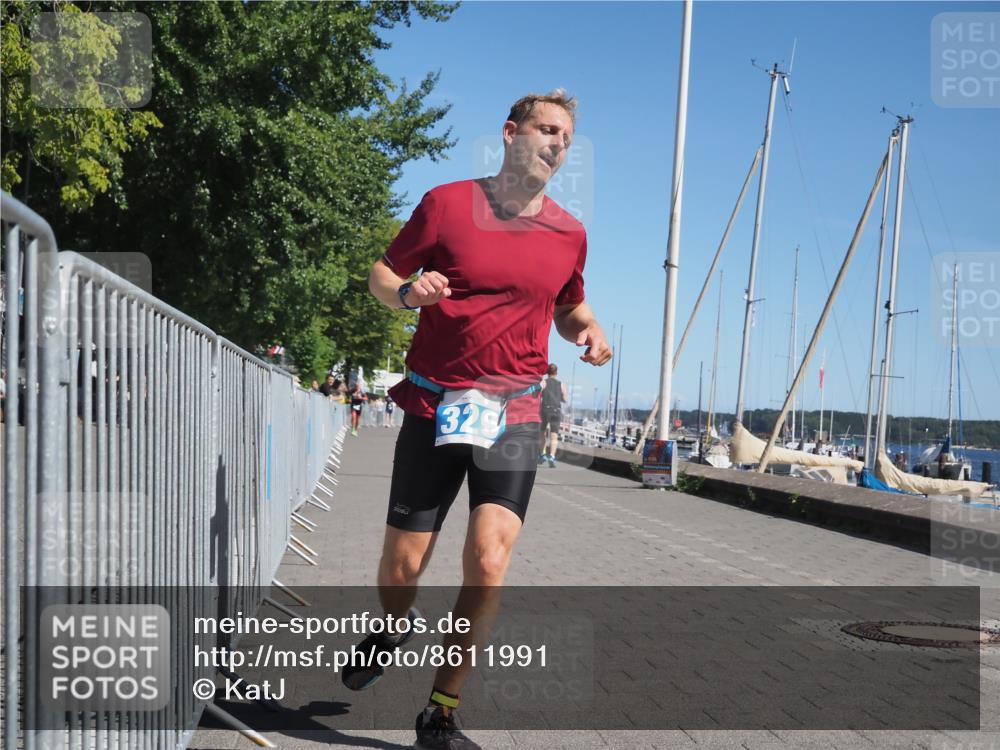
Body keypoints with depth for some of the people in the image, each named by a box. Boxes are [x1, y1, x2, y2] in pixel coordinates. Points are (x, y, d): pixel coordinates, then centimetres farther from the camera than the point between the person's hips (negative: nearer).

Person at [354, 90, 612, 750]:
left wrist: (588, 329, 1)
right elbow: (382, 274, 7)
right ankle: (392, 630, 43)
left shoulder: (569, 233, 8)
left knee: (489, 562, -15)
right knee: (402, 564, 4)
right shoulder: (446, 204, -1)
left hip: (513, 416, 1)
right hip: (435, 406, -1)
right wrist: (407, 290, -17)